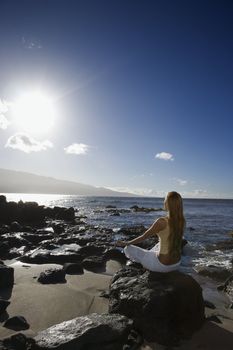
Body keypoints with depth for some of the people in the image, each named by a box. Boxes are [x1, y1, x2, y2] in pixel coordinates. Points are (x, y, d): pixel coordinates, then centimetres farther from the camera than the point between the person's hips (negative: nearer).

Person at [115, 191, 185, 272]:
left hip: (162, 265, -7)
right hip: (177, 264, 7)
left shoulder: (162, 221, -24)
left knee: (128, 249, 5)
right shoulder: (182, 221, -5)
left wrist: (126, 243, 4)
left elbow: (144, 237, -11)